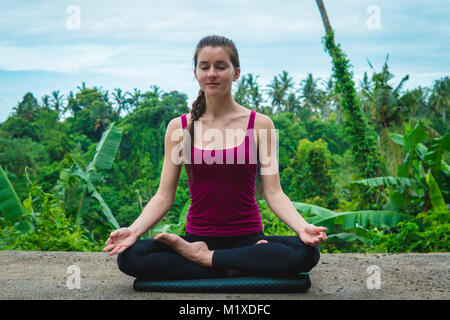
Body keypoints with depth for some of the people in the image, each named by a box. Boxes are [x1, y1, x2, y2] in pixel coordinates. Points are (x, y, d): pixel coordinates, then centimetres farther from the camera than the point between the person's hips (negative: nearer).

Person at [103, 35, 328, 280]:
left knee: (306, 252, -30)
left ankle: (201, 258, -15)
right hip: (197, 238, 1)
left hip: (248, 238, 0)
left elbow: (273, 192, -4)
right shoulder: (179, 127, 3)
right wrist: (134, 230, -18)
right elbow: (164, 195, 0)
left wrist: (303, 227, -23)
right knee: (128, 256, -26)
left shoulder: (260, 124, 0)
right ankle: (234, 270, -15)